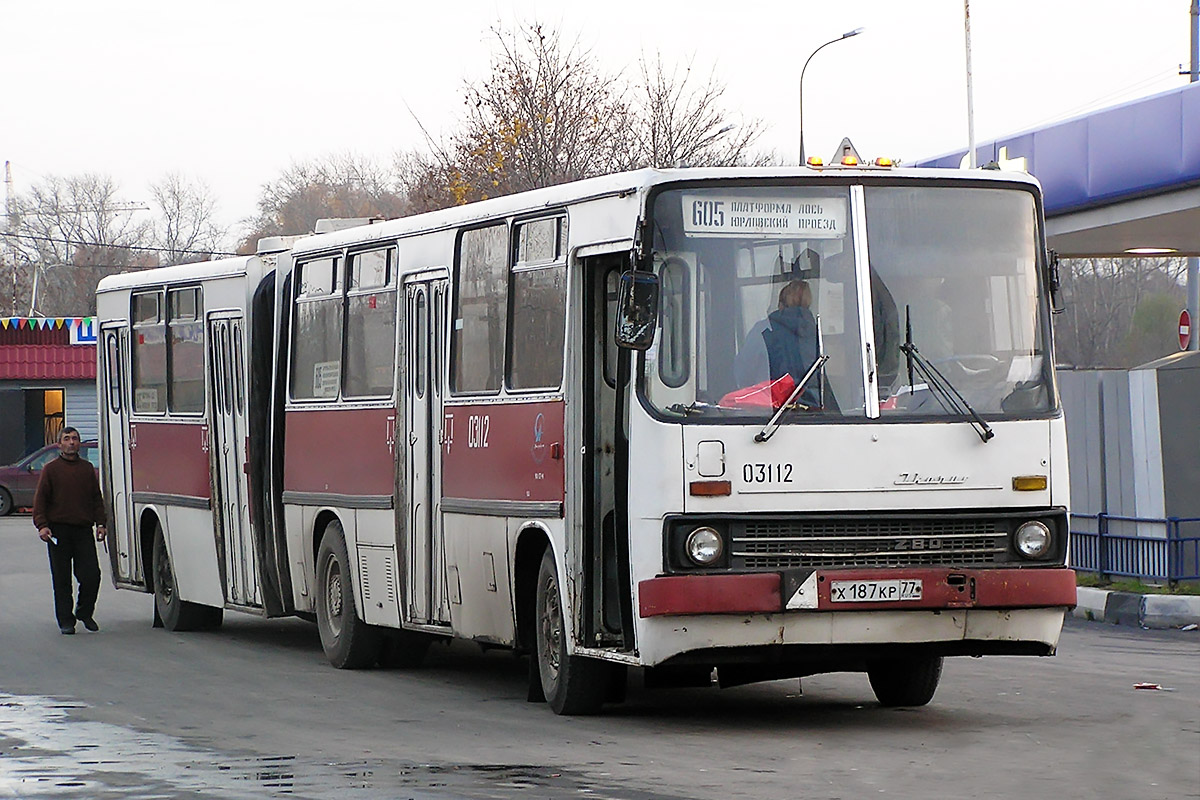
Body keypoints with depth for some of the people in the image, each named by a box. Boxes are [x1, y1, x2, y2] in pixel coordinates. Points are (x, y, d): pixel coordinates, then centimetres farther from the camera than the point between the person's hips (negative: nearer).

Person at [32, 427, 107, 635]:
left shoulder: (87, 468, 13)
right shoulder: (51, 469, 4)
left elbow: (96, 498, 18)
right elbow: (40, 499, 1)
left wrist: (100, 524, 8)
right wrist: (42, 525, -11)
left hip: (83, 530, 2)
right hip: (58, 530, -2)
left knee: (91, 575, -5)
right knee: (61, 579, 0)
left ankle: (85, 612, 18)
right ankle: (65, 621, 7)